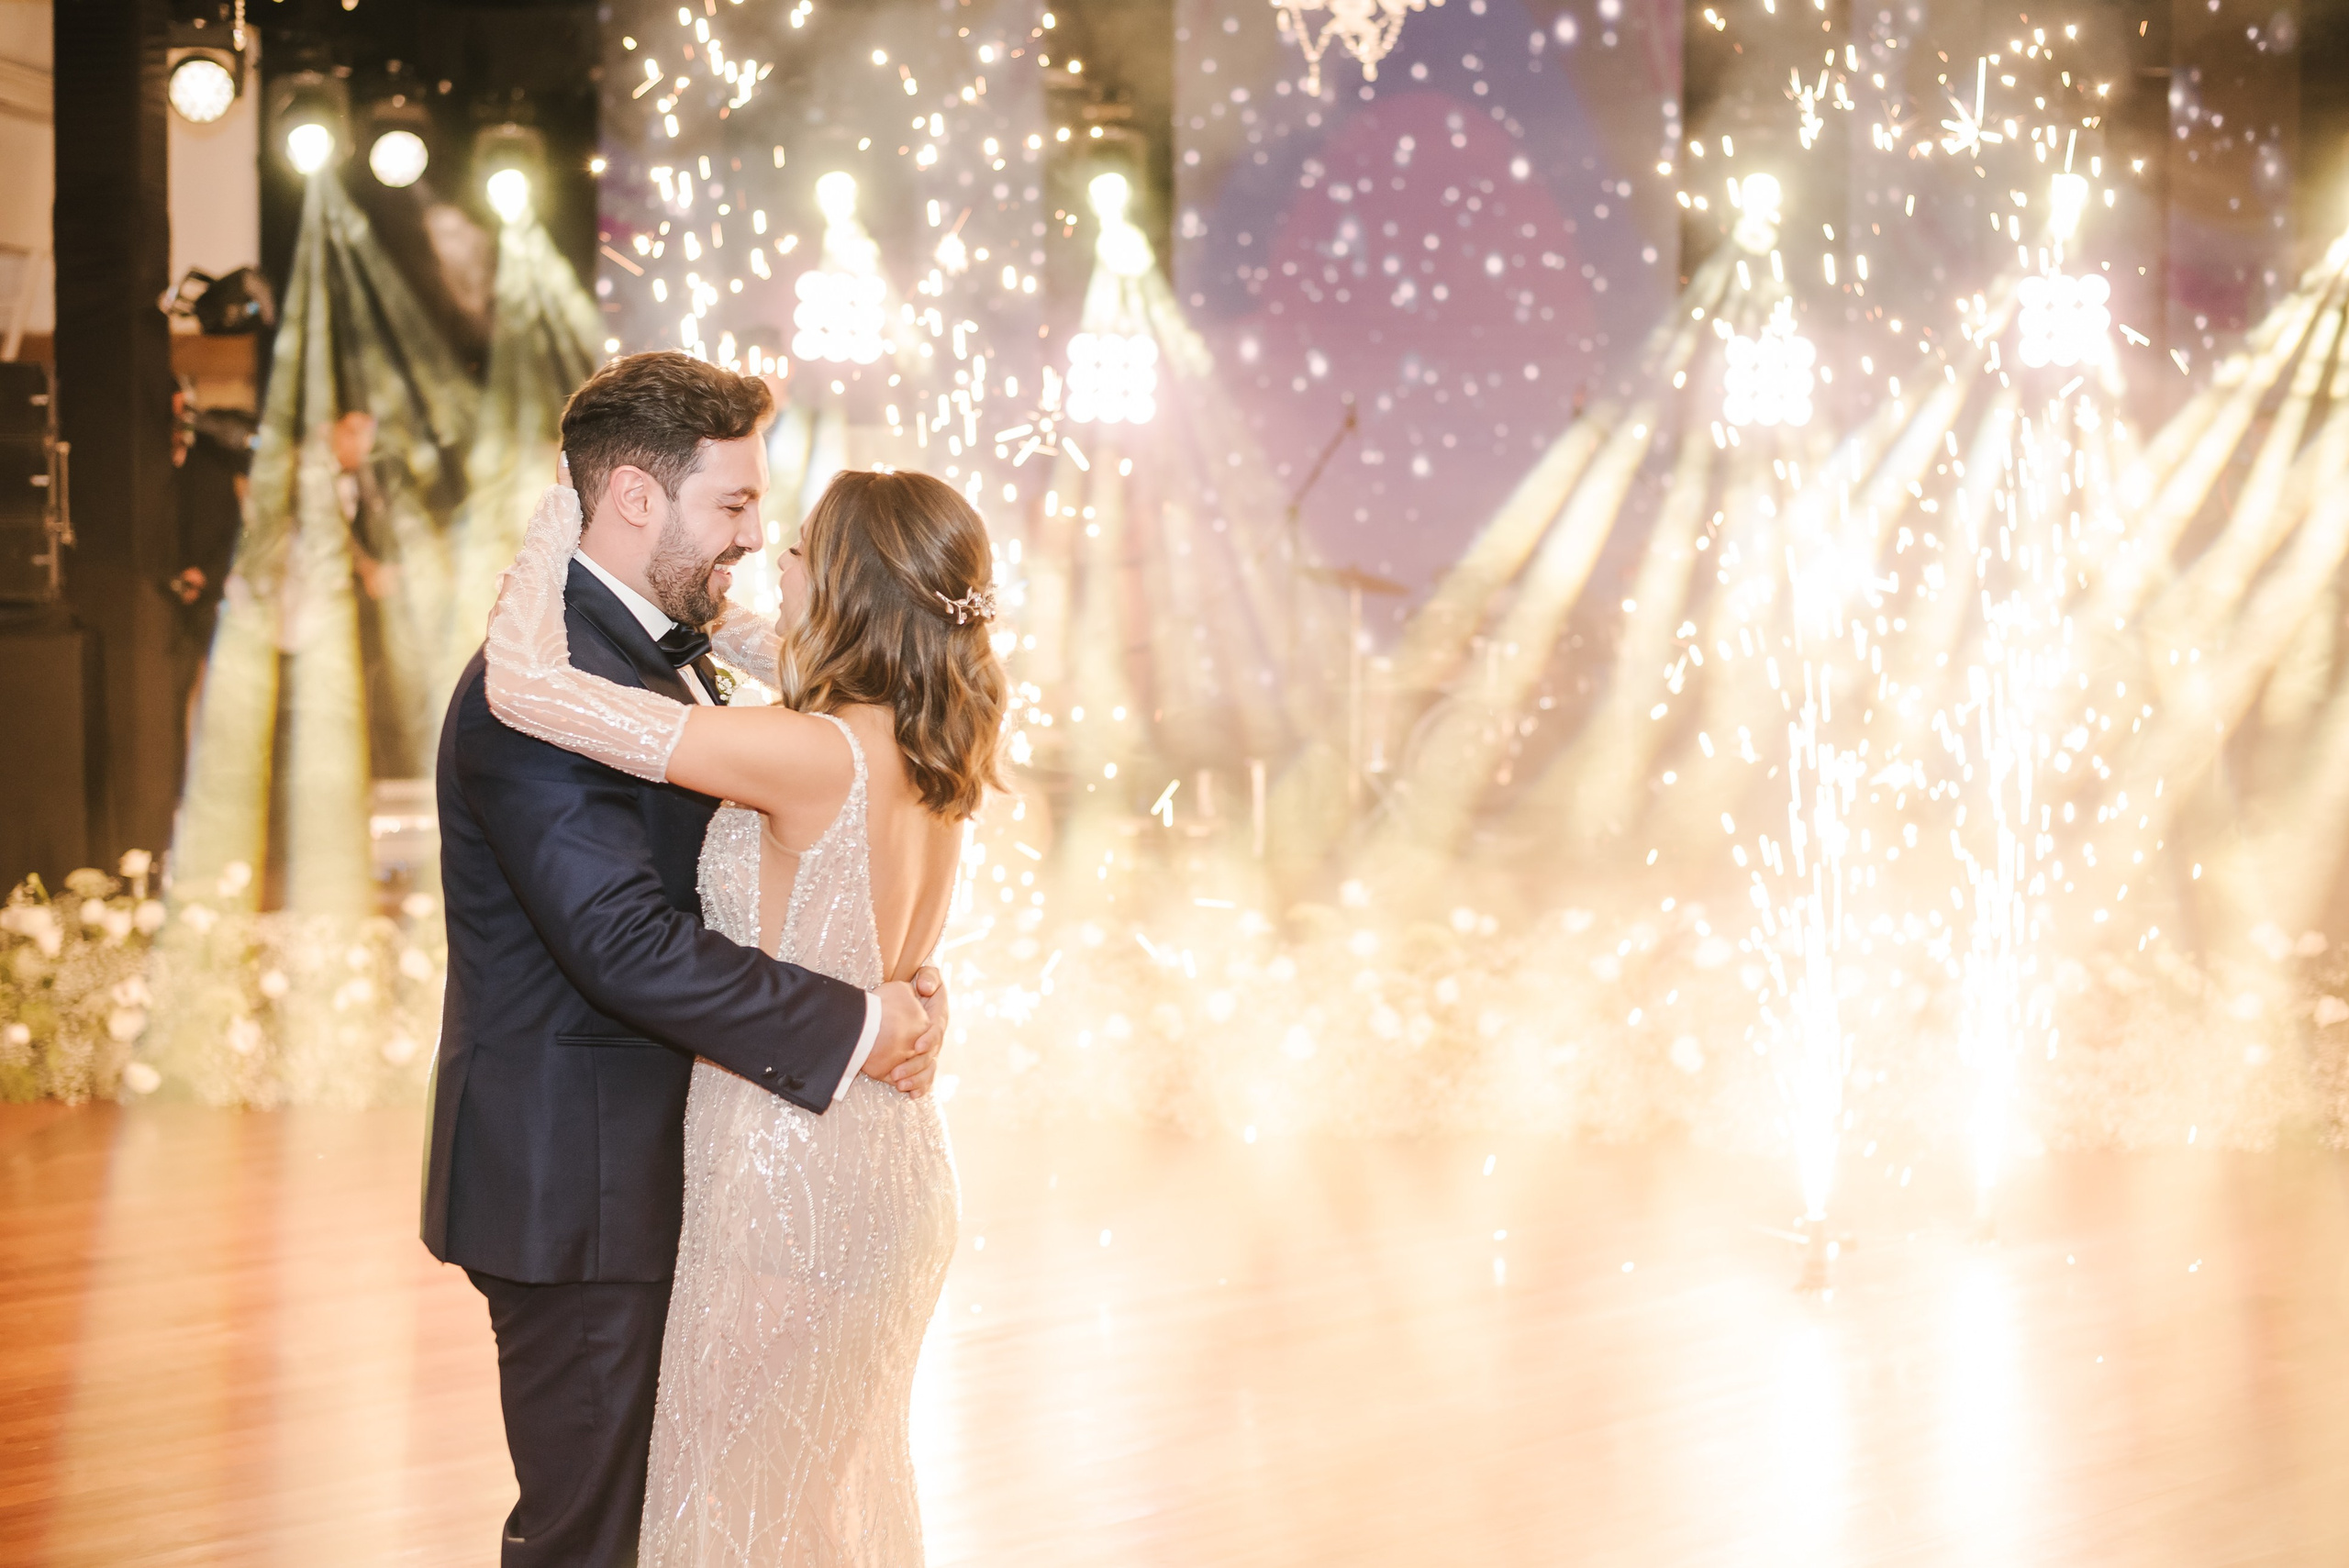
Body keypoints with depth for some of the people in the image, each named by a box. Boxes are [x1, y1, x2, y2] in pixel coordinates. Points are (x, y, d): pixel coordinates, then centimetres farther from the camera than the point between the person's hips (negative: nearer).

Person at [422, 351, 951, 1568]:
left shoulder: (671, 658, 11)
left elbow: (743, 869, 14)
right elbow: (627, 947, -29)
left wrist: (893, 987, -4)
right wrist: (855, 1026, -20)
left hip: (652, 1168, 10)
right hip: (578, 1186, -10)